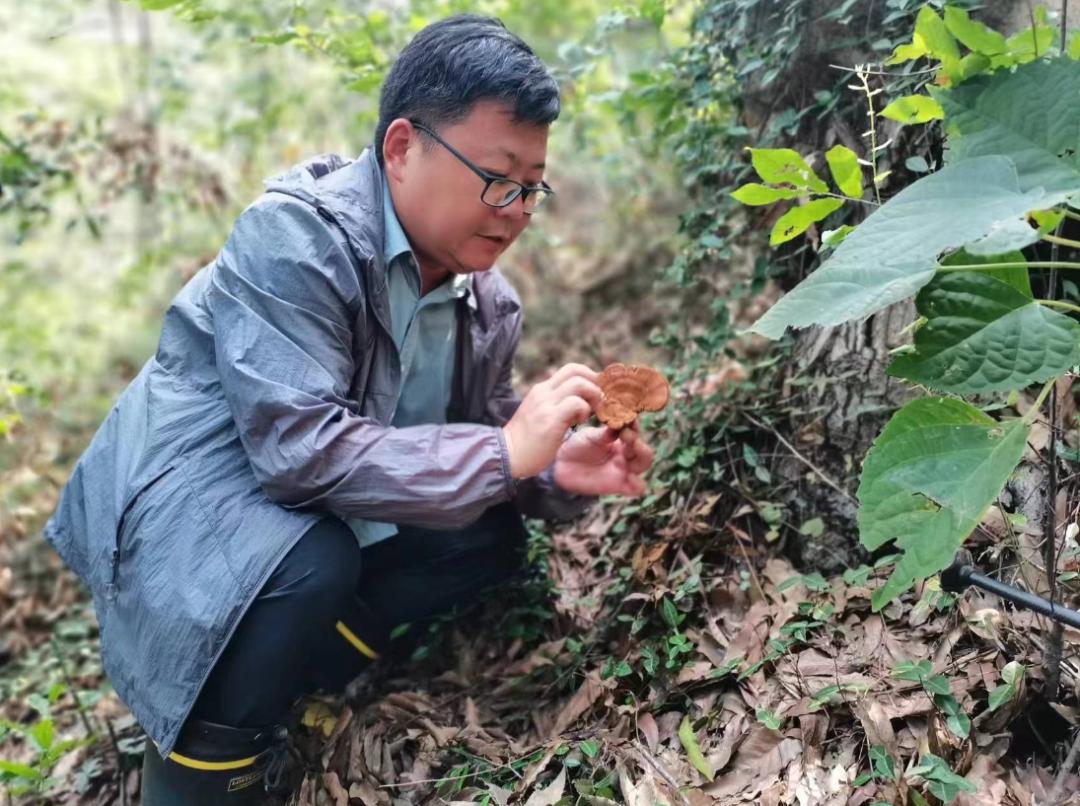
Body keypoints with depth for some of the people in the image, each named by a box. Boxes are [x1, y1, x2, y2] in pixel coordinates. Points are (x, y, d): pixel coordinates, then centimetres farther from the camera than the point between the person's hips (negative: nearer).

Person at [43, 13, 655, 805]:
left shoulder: (488, 301, -3)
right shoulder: (296, 234, -25)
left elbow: (480, 446, 6)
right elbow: (301, 449, -34)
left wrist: (557, 470, -17)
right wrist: (504, 452, -31)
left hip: (322, 508, 7)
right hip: (189, 490, -7)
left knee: (490, 537, -6)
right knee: (311, 564, -33)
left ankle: (277, 684, -1)